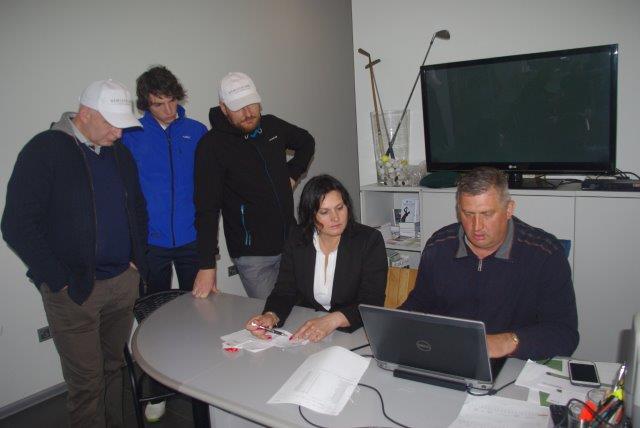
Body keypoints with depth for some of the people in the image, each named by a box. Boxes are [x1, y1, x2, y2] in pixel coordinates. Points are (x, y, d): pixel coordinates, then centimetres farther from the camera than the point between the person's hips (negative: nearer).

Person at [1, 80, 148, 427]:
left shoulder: (119, 152, 9)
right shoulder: (44, 150, -10)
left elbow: (138, 208, 20)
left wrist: (137, 259, 9)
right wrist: (61, 281, -13)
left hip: (123, 282, 5)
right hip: (73, 290, -5)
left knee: (114, 369, 16)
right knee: (86, 382, 4)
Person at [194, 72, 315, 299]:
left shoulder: (272, 126, 3)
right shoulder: (211, 146, -14)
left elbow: (306, 142, 24)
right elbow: (207, 209, -18)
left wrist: (293, 173, 9)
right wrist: (207, 265, -21)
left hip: (291, 242, 6)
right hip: (252, 254, -5)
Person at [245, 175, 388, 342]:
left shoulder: (370, 240, -8)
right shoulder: (297, 239, 2)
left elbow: (372, 302, -15)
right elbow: (284, 290, -1)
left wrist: (332, 321, -31)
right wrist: (271, 316, -23)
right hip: (306, 332, 3)